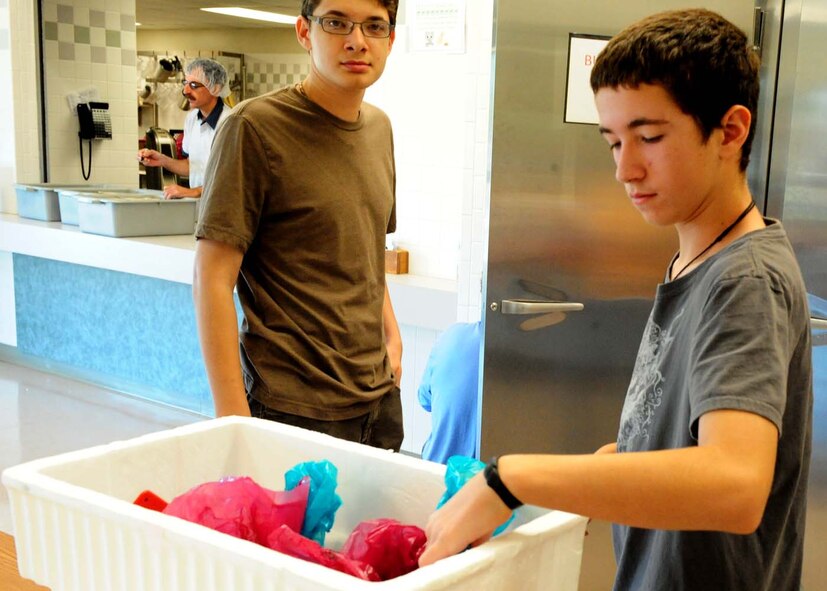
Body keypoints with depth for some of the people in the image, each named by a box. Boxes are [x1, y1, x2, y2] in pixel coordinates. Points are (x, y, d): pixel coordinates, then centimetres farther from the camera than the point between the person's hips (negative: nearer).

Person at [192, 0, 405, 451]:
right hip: (294, 409, -6)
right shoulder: (254, 127, -13)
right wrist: (232, 416, -17)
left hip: (379, 396, 7)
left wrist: (390, 334, 9)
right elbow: (212, 278, -14)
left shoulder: (379, 128, 10)